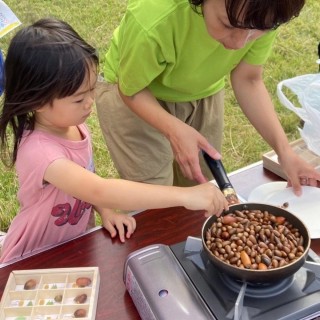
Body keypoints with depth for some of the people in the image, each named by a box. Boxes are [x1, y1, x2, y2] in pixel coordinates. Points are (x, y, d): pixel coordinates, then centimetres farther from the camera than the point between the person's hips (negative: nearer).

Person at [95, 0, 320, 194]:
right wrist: (174, 130, -41)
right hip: (138, 92, -4)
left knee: (199, 187, 16)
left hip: (201, 93, 4)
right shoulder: (152, 22, -40)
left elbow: (247, 81, -14)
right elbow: (132, 90, -23)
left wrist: (284, 150, -22)